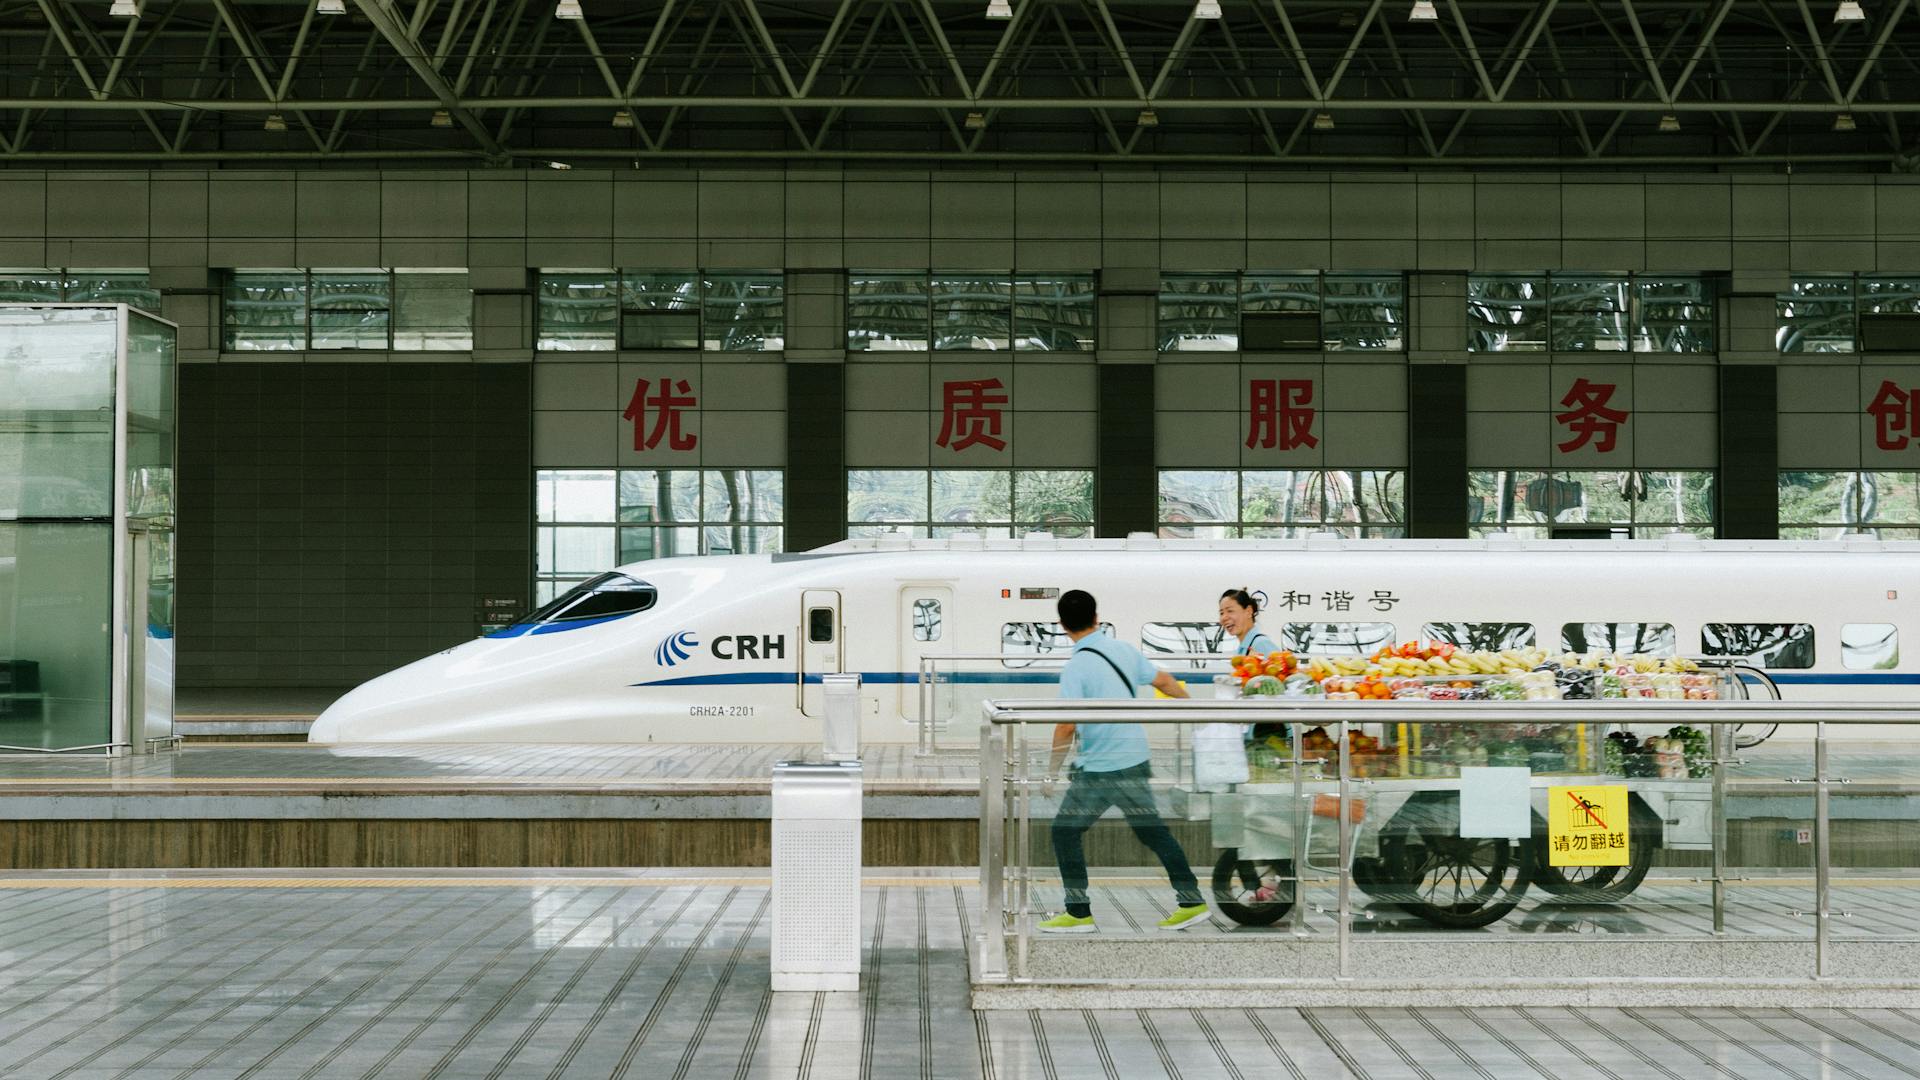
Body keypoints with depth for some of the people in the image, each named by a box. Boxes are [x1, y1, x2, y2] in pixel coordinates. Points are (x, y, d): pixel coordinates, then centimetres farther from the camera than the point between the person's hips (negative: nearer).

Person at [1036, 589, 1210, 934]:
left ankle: (1079, 913, 5)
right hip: (1135, 760, 7)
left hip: (1098, 770, -7)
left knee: (1065, 831, 6)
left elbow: (1066, 728, -20)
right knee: (1153, 831, 16)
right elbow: (1164, 681, 15)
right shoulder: (1124, 650, 2)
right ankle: (1191, 900, 17)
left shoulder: (1076, 667, -16)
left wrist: (1053, 770, -9)